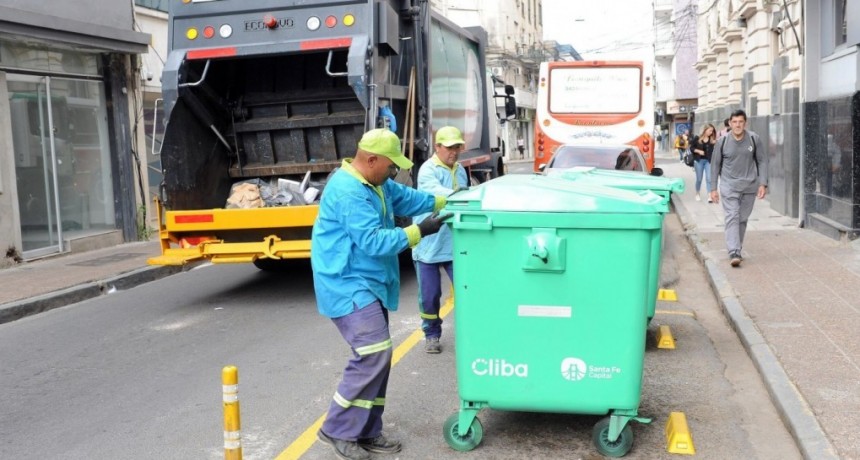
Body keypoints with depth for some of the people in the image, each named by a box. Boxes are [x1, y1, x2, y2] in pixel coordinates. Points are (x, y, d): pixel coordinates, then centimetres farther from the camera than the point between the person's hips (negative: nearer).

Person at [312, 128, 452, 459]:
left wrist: (445, 201, 12)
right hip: (349, 287, -11)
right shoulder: (348, 192, -22)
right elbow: (373, 241, -25)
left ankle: (366, 431, 19)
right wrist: (418, 232, -21)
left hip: (368, 285, 11)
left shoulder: (376, 184, 11)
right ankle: (337, 430, -2)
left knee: (377, 356, 10)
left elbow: (407, 198, 22)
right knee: (374, 354, -16)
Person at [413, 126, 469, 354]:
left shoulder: (460, 170, 9)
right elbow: (434, 192, -33)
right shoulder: (427, 170, -12)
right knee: (429, 295, 6)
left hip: (454, 244, 5)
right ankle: (432, 334, 25)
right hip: (429, 244, -5)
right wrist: (455, 195, -51)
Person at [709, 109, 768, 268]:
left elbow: (762, 161, 4)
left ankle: (737, 249, 23)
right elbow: (715, 165, 3)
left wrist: (763, 183, -3)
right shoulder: (722, 142, -4)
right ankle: (734, 253, -19)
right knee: (732, 217, -12)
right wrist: (713, 188, 3)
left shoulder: (754, 139, -3)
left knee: (743, 219, 9)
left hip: (749, 186, 2)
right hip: (729, 186, -2)